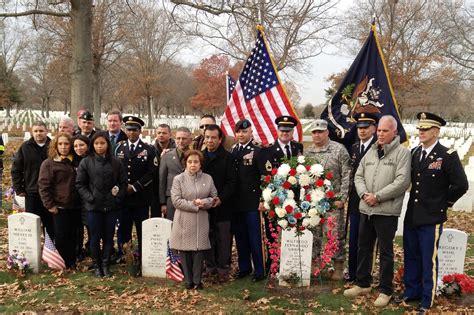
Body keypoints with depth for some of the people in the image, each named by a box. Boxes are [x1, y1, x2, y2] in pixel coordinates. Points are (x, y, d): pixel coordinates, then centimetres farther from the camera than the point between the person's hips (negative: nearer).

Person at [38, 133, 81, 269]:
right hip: (59, 206, -4)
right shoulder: (49, 163, -5)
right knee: (61, 237, 2)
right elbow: (43, 185, -9)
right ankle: (62, 263, 15)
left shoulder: (74, 162, 9)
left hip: (75, 206, 4)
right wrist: (49, 205, -14)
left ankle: (72, 261, 23)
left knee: (73, 235, 12)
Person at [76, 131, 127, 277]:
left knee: (109, 237, 7)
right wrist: (89, 198, -9)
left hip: (111, 206, 1)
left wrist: (118, 197, -3)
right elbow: (80, 184, 1)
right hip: (94, 206, -1)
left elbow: (123, 183, 8)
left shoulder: (116, 163, 3)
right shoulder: (86, 162, 0)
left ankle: (106, 265, 20)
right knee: (95, 238, 5)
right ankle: (97, 266, 20)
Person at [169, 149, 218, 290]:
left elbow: (214, 197, 7)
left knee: (199, 250, 1)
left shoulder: (208, 178, 6)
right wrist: (193, 204, -15)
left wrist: (204, 202, -13)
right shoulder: (178, 179, -1)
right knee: (185, 251, 3)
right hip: (184, 221, -1)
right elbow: (176, 200, -8)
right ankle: (188, 280, 15)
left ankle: (197, 280, 13)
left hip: (201, 221, 2)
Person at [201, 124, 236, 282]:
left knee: (223, 238, 3)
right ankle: (210, 266, 20)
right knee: (207, 237, 9)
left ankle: (223, 269, 12)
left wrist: (221, 198, -19)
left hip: (222, 206, -3)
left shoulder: (227, 157, -2)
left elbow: (231, 182, -6)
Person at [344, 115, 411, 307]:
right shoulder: (370, 152, 14)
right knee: (363, 247, 15)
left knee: (385, 251, 4)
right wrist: (364, 194, -7)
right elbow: (359, 176, 13)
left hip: (387, 211, -6)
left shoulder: (402, 153, -5)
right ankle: (362, 284, 30)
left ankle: (385, 291, 16)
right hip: (366, 208, 6)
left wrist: (378, 196, -17)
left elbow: (402, 181, -15)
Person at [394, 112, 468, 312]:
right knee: (411, 257, 16)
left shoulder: (447, 156, -12)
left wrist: (445, 202, -4)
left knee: (429, 260, 4)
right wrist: (416, 199, 12)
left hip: (431, 218, -6)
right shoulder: (414, 153, 6)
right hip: (411, 216, 6)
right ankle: (411, 292, 31)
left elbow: (461, 185, -11)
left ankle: (427, 300, 16)